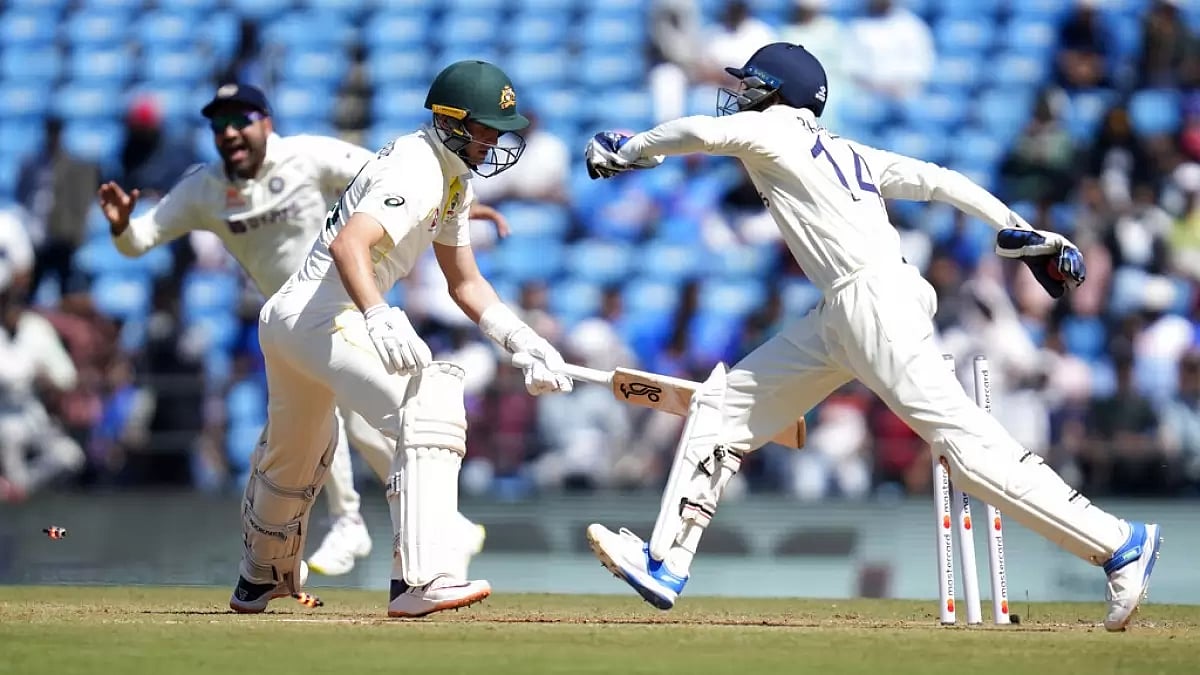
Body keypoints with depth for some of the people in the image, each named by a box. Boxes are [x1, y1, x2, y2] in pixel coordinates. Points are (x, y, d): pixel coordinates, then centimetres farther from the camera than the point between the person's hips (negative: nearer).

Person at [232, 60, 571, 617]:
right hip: (320, 314, -11)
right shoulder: (416, 172, -19)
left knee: (294, 457, 31)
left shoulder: (454, 178, 14)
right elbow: (348, 243, -35)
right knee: (428, 412, -26)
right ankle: (421, 580, -36)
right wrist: (379, 319, -51)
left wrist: (525, 344, 7)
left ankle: (259, 581, 55)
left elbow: (464, 283, 20)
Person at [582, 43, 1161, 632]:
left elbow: (705, 132, -17)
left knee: (963, 441, -14)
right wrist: (1025, 235, 16)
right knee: (722, 403, 11)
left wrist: (630, 149, 0)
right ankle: (665, 563, 11)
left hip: (874, 297, -10)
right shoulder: (844, 153, 24)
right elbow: (940, 181, 18)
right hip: (842, 315, 10)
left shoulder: (774, 131, 2)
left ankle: (1119, 544, -16)